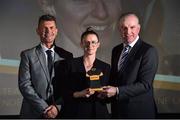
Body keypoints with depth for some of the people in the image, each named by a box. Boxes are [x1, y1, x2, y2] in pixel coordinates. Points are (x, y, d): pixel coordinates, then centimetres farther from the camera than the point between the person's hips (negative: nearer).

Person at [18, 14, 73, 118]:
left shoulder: (66, 56, 5)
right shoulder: (27, 55, 1)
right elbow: (24, 85, -6)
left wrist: (57, 106, -12)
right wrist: (44, 108, -13)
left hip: (58, 112, 1)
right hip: (33, 113, -1)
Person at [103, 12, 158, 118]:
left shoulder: (149, 51, -14)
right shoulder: (116, 50, 8)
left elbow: (145, 84, -19)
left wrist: (117, 91, -25)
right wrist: (107, 92, -5)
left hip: (139, 111, -6)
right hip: (117, 110, 6)